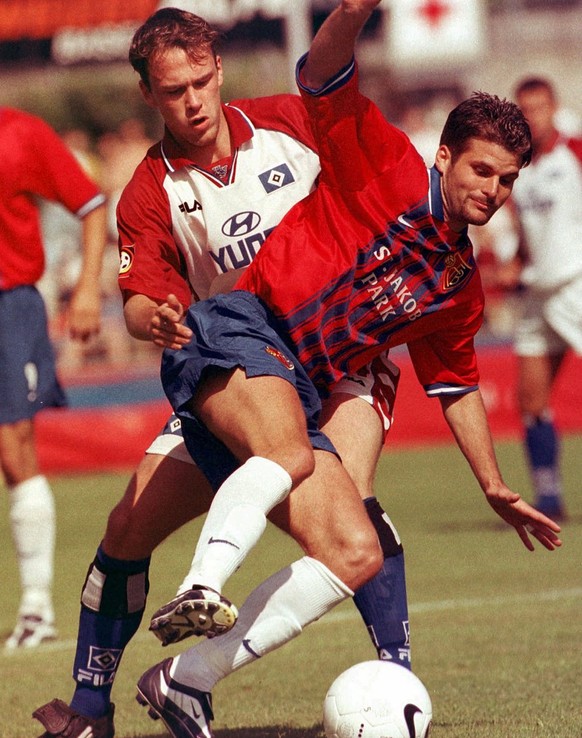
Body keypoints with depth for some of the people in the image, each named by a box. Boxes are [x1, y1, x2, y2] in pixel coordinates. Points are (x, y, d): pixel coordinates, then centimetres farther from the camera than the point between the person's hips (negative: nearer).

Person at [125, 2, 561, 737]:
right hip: (238, 330, -7)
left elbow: (457, 388, 32)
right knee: (290, 451, -38)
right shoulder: (391, 170, 2)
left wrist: (496, 489, 31)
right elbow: (322, 78, -10)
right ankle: (201, 590, -56)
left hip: (294, 393, 7)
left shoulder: (460, 288, 20)